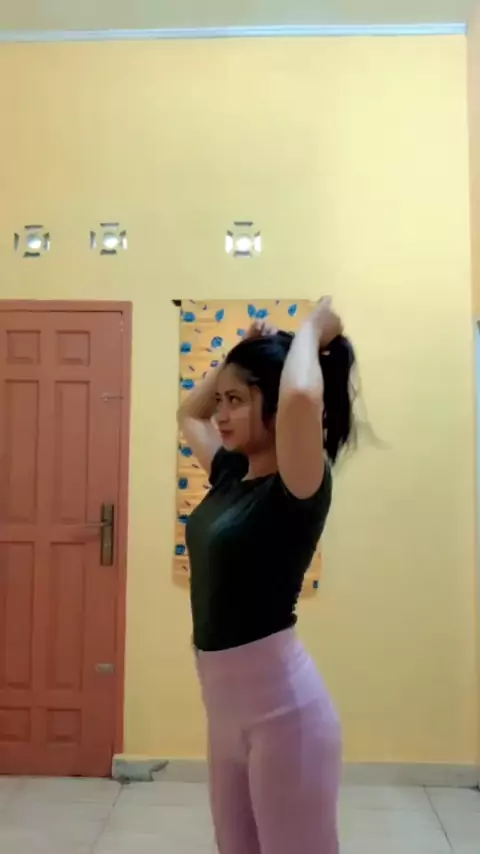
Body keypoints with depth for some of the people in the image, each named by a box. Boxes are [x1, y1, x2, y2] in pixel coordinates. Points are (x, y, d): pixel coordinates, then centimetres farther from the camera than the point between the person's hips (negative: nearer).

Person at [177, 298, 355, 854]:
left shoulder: (300, 487, -17)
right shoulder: (232, 475, 5)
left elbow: (301, 397, -38)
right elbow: (187, 415, 23)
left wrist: (311, 333, -18)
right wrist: (242, 354, 11)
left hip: (283, 707, -8)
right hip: (225, 704, 8)